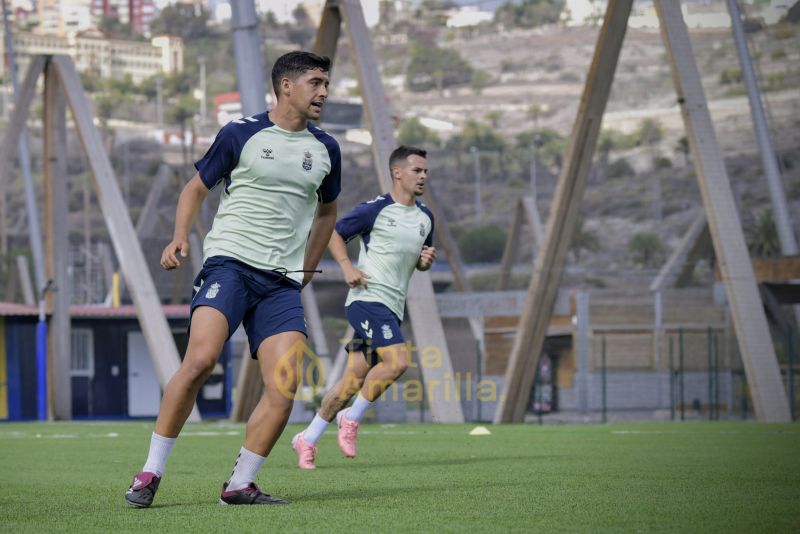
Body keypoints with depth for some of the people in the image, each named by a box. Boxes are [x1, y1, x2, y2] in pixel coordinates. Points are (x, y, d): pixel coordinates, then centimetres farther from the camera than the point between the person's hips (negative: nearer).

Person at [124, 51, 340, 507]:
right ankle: (151, 473, -13)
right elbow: (197, 187, 11)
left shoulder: (325, 149, 13)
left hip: (282, 282, 4)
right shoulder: (240, 134, 1)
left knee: (285, 387, -11)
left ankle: (240, 485, 2)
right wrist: (181, 236, -5)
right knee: (200, 359, -24)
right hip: (230, 260, -4)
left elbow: (327, 210, 30)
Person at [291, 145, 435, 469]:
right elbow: (334, 233, 1)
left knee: (355, 379, 4)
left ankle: (307, 440, 13)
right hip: (368, 297, -7)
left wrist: (427, 260, 4)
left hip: (392, 308, 7)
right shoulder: (375, 209, -6)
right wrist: (346, 266, -13)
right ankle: (351, 419, -6)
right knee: (398, 361, -23)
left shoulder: (425, 217, 15)